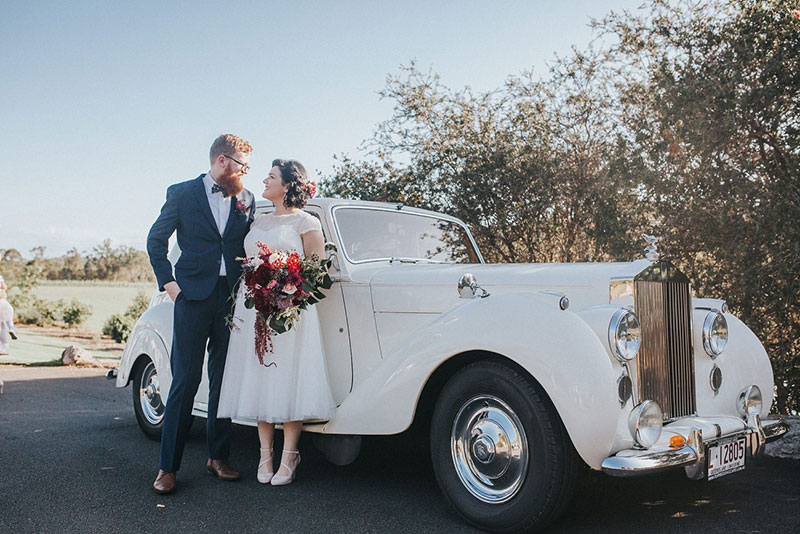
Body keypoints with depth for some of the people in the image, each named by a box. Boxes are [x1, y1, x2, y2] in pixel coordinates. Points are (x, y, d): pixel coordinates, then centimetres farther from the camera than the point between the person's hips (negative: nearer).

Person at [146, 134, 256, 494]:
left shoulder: (246, 200, 11)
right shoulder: (182, 194, 3)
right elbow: (156, 239, 7)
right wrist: (168, 282, 1)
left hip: (232, 298, 3)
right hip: (193, 297, -3)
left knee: (224, 380, 8)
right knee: (185, 380, -3)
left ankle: (217, 457, 19)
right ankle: (168, 466, 5)